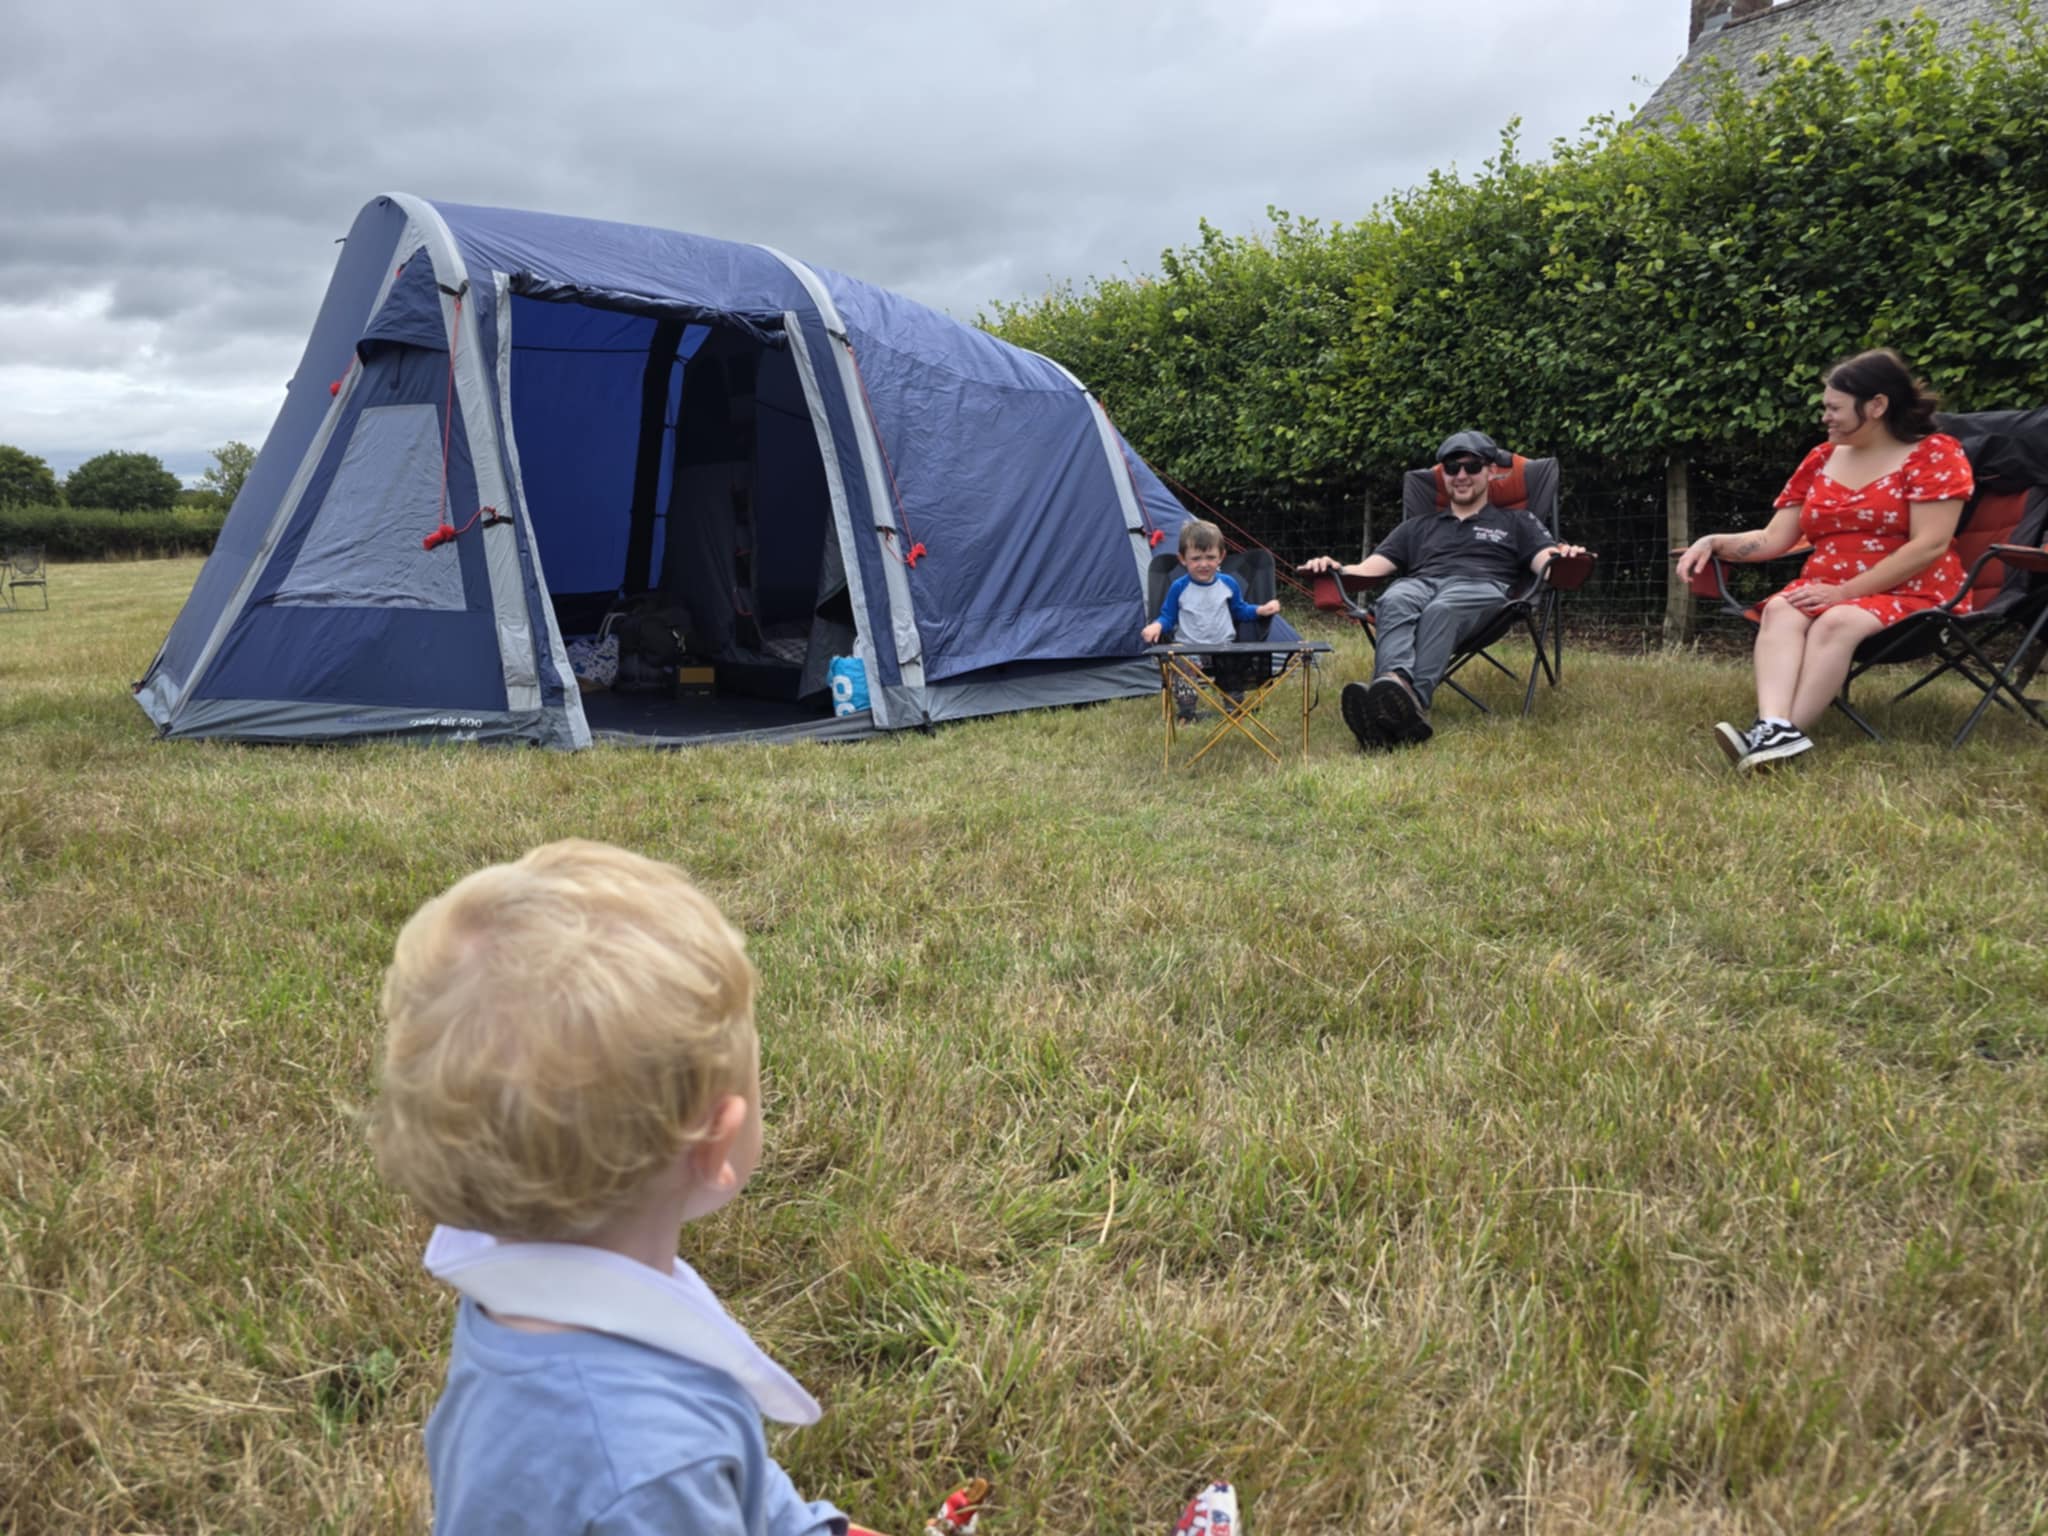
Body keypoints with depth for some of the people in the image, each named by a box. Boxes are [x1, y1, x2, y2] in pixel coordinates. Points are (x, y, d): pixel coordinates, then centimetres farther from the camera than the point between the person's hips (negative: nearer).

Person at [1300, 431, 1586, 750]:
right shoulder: (1417, 527, 37)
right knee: (1393, 601, -37)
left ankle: (1415, 699, -65)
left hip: (1481, 586, -2)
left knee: (1441, 610, -40)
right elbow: (1369, 568, 25)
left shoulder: (1515, 523, 31)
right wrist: (1337, 569, 2)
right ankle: (1396, 682, -66)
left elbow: (1546, 562, 13)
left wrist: (1563, 557, -13)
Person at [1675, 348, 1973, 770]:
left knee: (1838, 621, -36)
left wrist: (1845, 592, -19)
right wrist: (1715, 542, -6)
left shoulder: (1934, 454, -2)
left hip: (1907, 593, -4)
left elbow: (1929, 545, -13)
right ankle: (1775, 728, -52)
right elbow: (1773, 539, 13)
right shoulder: (1820, 460, 14)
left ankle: (1785, 732, -46)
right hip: (1826, 591, 4)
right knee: (1779, 610, -30)